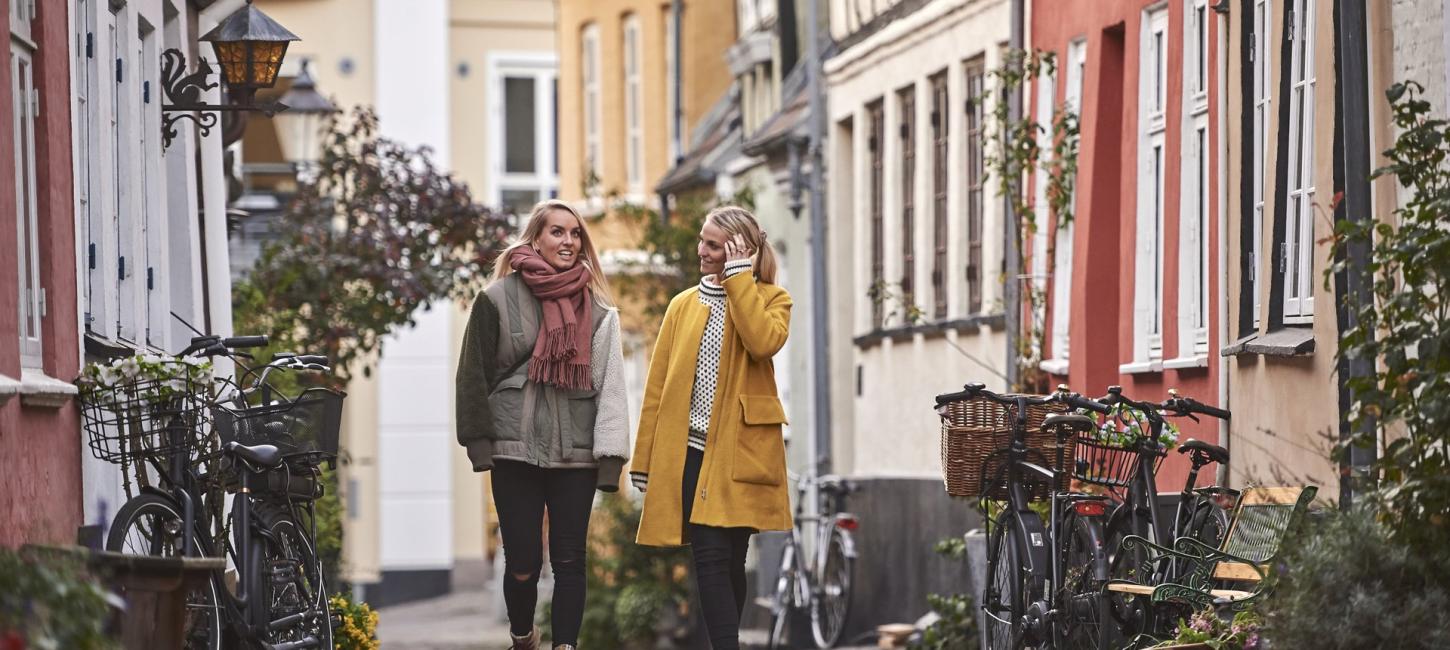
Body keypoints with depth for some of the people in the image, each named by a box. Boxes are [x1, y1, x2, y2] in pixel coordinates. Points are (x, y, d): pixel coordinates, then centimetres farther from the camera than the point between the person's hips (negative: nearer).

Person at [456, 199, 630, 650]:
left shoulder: (597, 307, 7)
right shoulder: (499, 299, 0)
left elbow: (609, 381, 5)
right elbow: (474, 375, 1)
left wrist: (610, 455, -3)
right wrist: (480, 443, -4)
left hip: (575, 453, 2)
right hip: (516, 451, -2)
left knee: (569, 560, 1)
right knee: (523, 562, -1)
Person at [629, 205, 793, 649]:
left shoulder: (770, 299, 5)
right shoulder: (684, 305, 12)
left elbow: (764, 342, -20)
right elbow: (658, 385, 10)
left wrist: (739, 278, -13)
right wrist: (644, 459, 6)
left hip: (739, 451, -2)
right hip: (690, 451, 2)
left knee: (728, 562, 4)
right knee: (711, 559, -8)